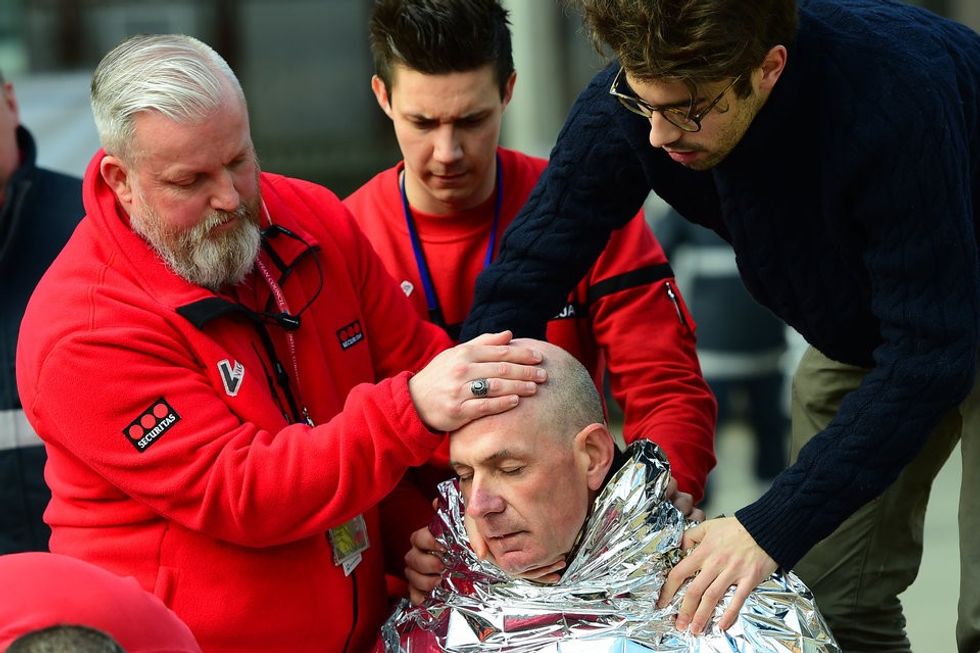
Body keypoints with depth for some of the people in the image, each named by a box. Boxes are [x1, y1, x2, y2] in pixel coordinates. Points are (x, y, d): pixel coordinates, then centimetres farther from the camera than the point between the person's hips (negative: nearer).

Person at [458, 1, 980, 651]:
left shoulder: (899, 92, -40)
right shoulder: (640, 93, -25)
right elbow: (523, 277, -20)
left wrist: (773, 525, -40)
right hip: (854, 325, 5)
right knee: (831, 597, 2)